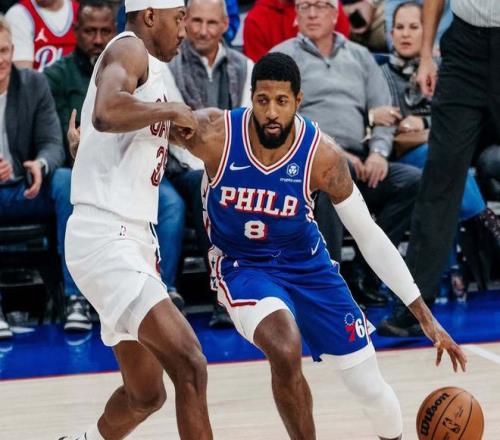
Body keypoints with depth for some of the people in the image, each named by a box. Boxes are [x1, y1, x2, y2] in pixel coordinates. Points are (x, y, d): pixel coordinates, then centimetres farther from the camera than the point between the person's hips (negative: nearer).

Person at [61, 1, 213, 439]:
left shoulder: (149, 68, 21)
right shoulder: (129, 49, -8)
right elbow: (106, 113, -30)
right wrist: (171, 111, -16)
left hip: (131, 239, 11)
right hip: (105, 236, -11)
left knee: (146, 393, 18)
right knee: (189, 365, -21)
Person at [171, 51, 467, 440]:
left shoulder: (321, 154, -22)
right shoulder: (215, 133, -25)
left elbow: (368, 233, -13)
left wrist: (425, 316, -14)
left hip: (306, 263, 2)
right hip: (243, 265, -2)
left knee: (370, 388, 4)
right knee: (286, 353, -32)